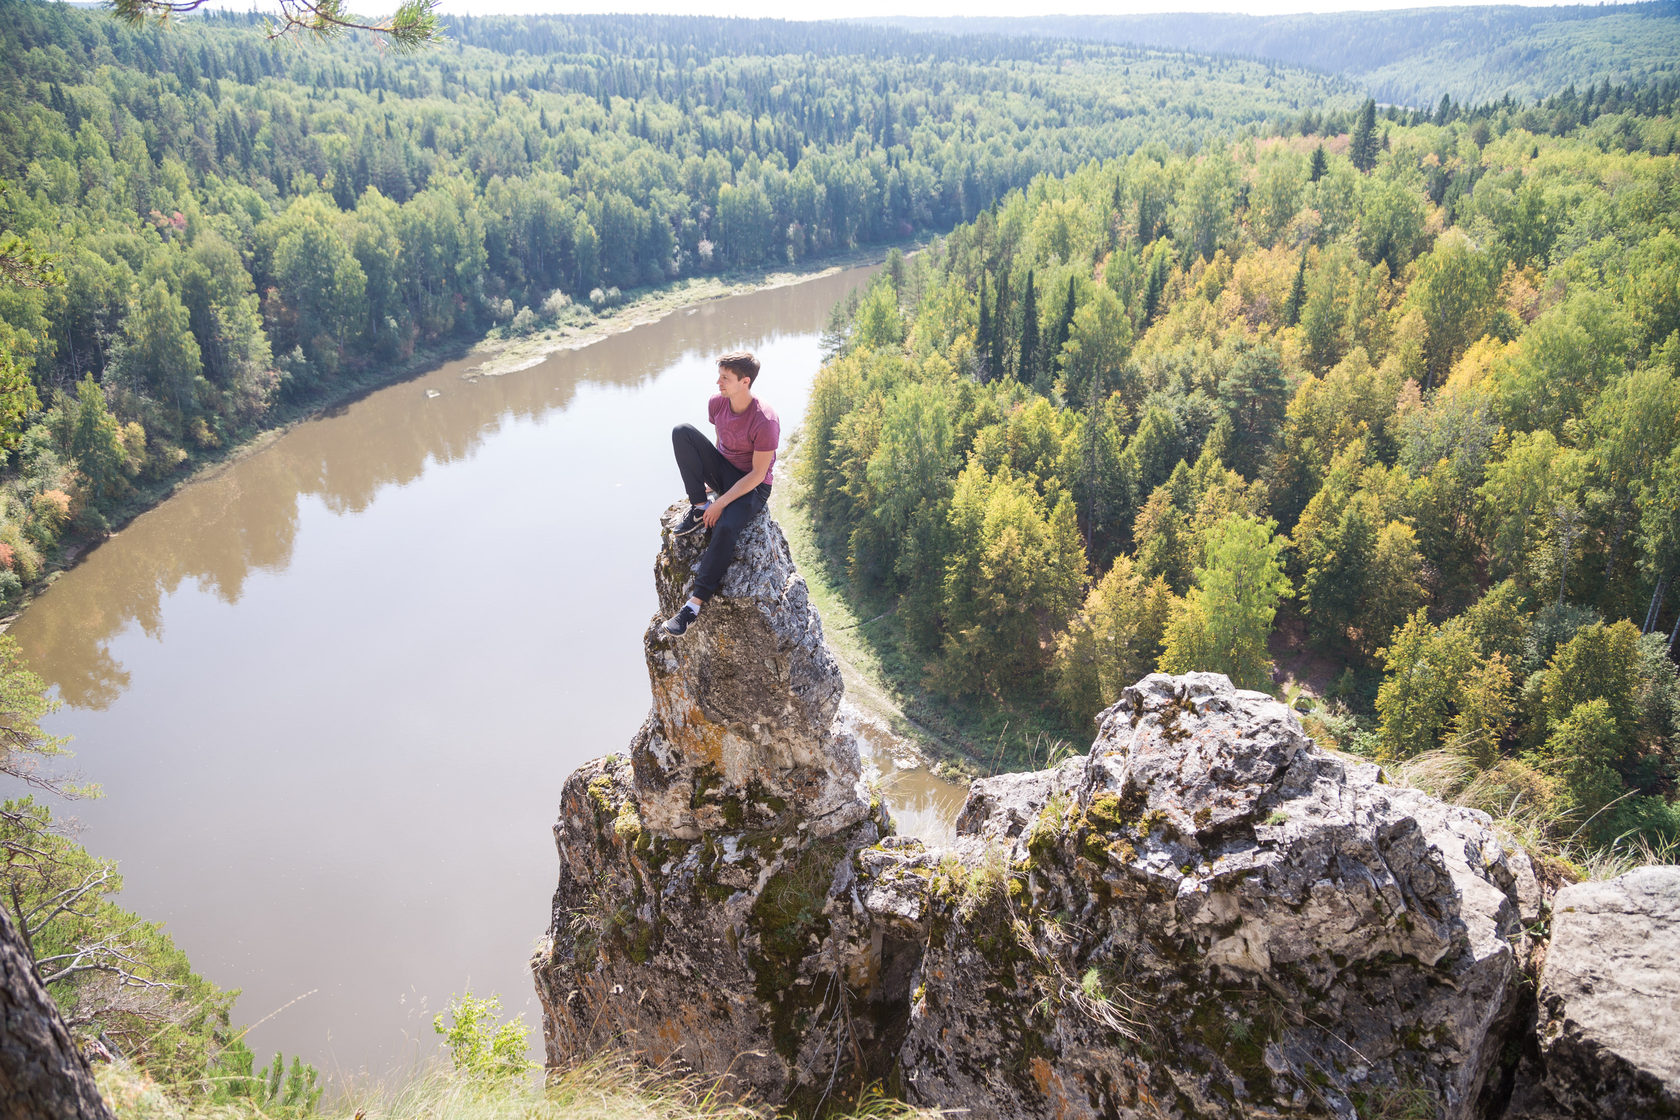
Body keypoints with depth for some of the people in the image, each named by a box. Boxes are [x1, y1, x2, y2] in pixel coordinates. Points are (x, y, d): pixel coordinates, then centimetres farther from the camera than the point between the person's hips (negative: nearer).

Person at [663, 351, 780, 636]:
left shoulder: (765, 421, -26)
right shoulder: (717, 402, -5)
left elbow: (758, 474, -22)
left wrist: (721, 503, -23)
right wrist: (709, 476, 14)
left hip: (752, 486, -7)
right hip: (722, 471, 7)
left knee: (726, 527, -36)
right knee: (681, 431, -16)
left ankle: (695, 603, -30)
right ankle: (699, 507, -11)